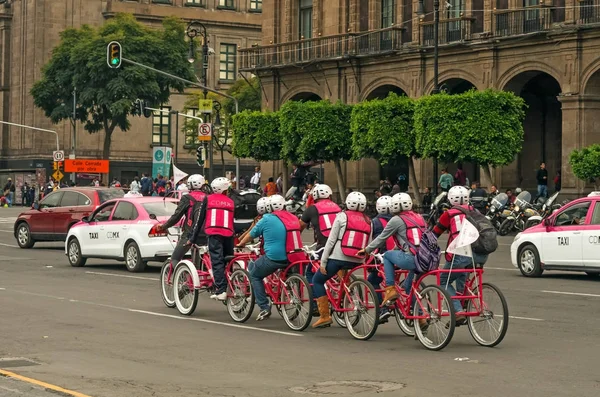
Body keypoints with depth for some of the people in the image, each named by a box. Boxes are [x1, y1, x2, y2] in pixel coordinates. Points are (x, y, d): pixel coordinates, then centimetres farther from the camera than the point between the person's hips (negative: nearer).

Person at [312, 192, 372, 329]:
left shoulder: (342, 216, -2)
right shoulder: (368, 221, 9)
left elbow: (331, 240, -5)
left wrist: (323, 262, -2)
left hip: (339, 258, -5)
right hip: (357, 261, 5)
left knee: (317, 280, 12)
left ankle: (324, 316, 3)